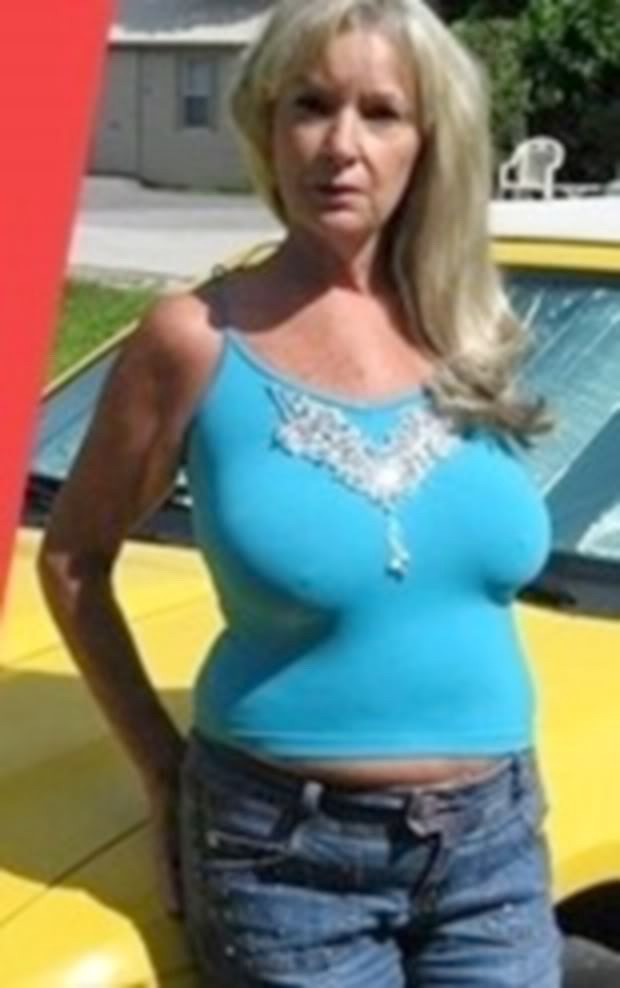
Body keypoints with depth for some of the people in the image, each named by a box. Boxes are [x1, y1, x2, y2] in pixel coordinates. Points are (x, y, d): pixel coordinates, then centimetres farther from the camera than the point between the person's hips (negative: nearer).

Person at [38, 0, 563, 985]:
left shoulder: (469, 339, 1)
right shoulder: (199, 341, -11)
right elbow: (73, 561, -2)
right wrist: (164, 767, -3)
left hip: (493, 842, 4)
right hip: (291, 853, -4)